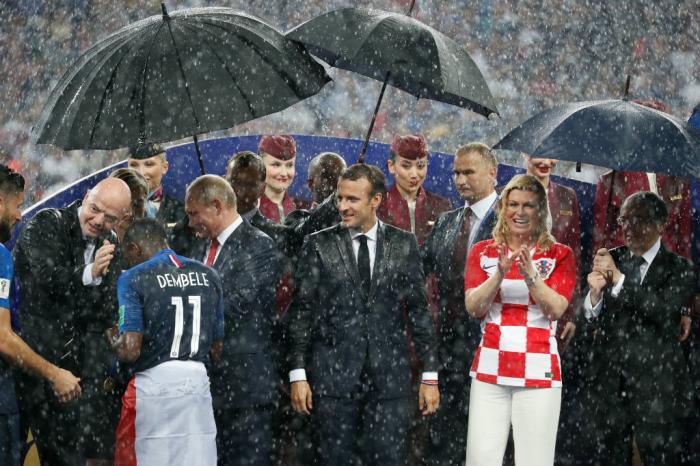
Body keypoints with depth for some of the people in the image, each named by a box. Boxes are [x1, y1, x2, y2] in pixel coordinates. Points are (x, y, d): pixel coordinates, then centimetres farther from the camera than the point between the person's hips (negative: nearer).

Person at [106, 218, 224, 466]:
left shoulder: (133, 279, -5)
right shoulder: (208, 276, 10)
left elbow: (130, 351, -12)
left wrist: (111, 338, 8)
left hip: (154, 386, -4)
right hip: (198, 382, 4)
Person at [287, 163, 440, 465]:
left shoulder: (403, 245, 6)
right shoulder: (319, 245, 3)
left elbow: (419, 311, 8)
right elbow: (301, 312, 3)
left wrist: (430, 375, 4)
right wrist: (297, 374, -4)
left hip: (389, 376, 1)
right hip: (333, 375, 0)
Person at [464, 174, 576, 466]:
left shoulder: (560, 255, 4)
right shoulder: (482, 252, 8)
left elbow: (556, 309, -8)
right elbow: (473, 307, -3)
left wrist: (530, 275, -22)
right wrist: (500, 273, -18)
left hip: (539, 373, -1)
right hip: (489, 371, 1)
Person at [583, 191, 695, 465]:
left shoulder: (678, 269, -5)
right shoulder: (611, 259, 5)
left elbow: (664, 311, -22)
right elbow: (593, 316, 3)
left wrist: (619, 278, -24)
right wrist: (595, 291, -19)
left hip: (655, 384, -3)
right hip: (609, 379, 4)